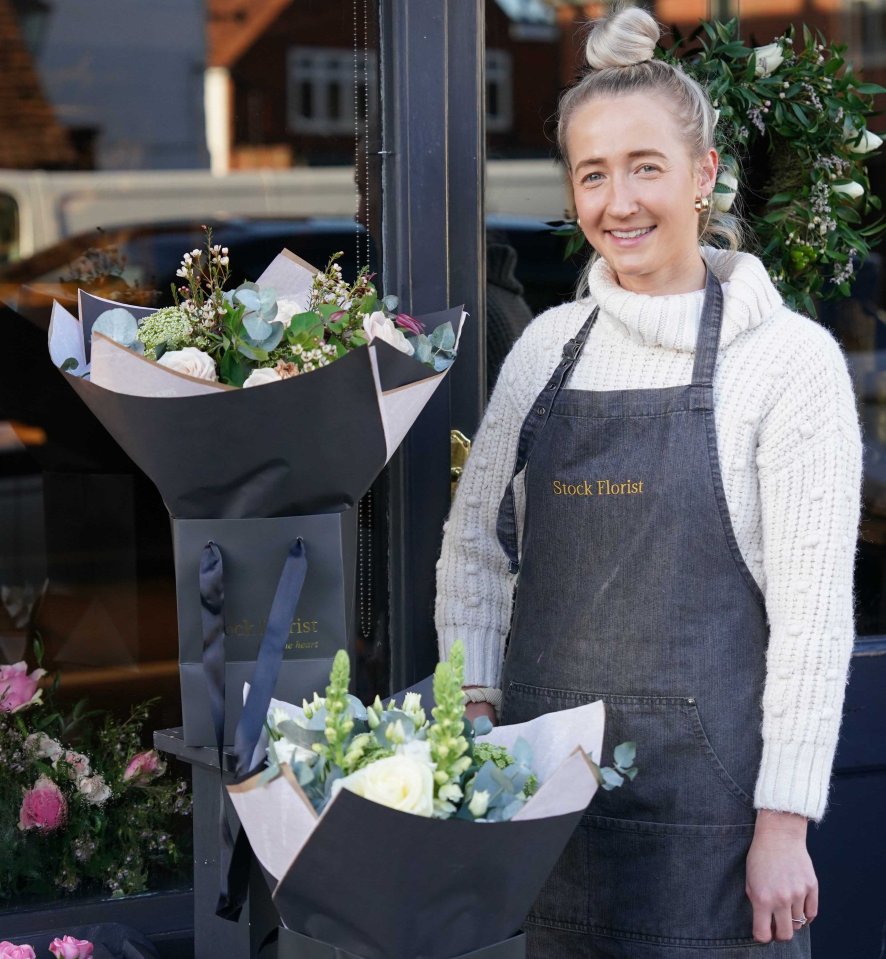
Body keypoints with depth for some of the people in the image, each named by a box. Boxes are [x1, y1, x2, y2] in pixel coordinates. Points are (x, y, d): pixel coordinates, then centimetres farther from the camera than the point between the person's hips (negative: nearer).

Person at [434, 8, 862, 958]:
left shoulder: (788, 357, -5)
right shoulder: (548, 345, 8)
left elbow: (814, 613, -8)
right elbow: (473, 543, 15)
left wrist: (783, 822, -12)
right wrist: (471, 715, 4)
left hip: (706, 798, -4)